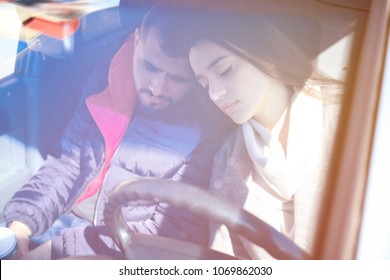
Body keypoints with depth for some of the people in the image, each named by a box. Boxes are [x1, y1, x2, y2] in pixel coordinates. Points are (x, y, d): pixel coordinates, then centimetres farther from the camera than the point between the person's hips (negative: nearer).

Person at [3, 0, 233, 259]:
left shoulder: (211, 129, -19)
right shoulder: (107, 80, -4)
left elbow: (172, 233, -18)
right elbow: (67, 161, 3)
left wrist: (59, 249, -21)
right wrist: (21, 221, -11)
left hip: (123, 254, -4)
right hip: (67, 225, 5)